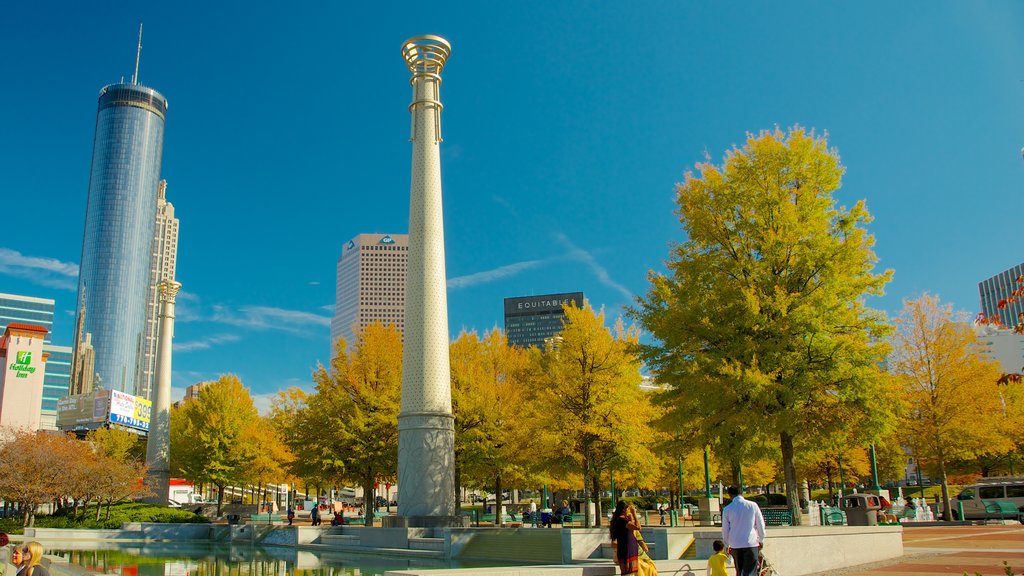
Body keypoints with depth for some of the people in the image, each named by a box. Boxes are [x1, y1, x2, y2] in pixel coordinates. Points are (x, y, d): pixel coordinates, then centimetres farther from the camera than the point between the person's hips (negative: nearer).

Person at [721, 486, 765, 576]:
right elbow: (760, 525, 3)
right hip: (751, 544, -2)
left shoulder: (727, 509, -1)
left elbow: (725, 530, 5)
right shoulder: (752, 505, -3)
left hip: (735, 545, 2)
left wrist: (727, 545, 20)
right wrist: (761, 541, 18)